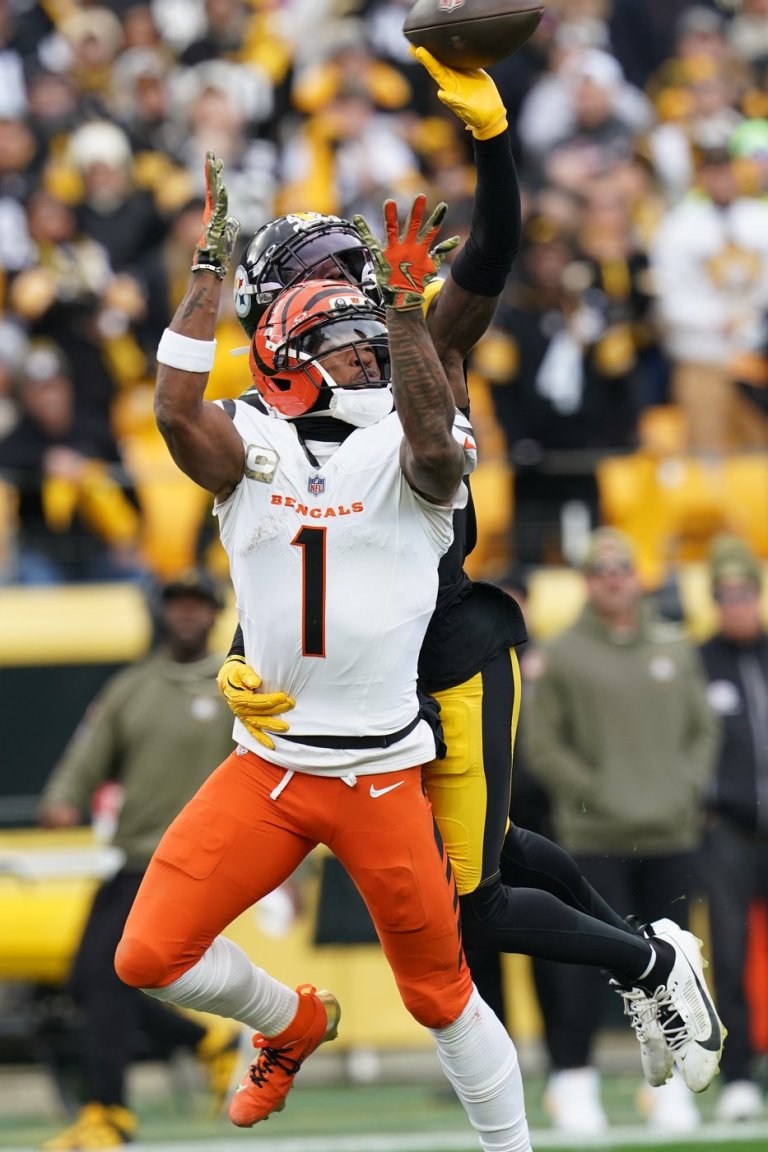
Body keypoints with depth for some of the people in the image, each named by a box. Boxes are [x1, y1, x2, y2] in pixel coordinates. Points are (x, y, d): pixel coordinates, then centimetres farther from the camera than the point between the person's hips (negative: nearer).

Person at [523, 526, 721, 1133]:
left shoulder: (676, 649, 11)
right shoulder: (561, 656, -1)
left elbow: (704, 729, 16)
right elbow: (542, 747, -2)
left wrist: (687, 785, 0)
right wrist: (600, 794, -10)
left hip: (672, 836, 3)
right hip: (595, 839, -3)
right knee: (592, 959, -6)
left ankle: (668, 1082, 15)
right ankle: (573, 1078, 5)